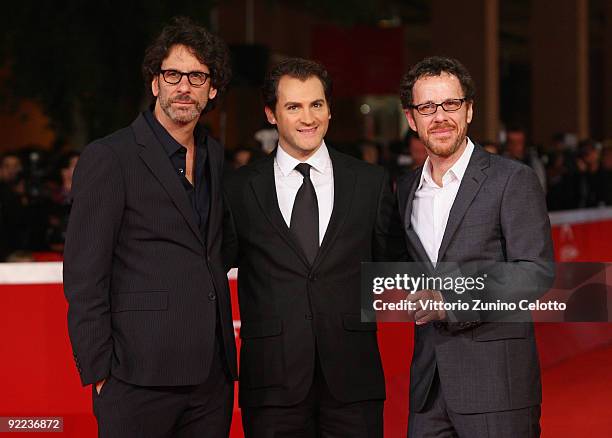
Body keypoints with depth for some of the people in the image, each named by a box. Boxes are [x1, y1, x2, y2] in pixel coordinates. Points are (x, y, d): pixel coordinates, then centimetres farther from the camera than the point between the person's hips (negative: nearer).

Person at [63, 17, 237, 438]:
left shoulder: (217, 157, 14)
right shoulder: (108, 158, -5)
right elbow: (84, 274, -8)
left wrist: (227, 353, 11)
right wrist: (97, 370, -12)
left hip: (212, 374, 6)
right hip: (141, 373, -6)